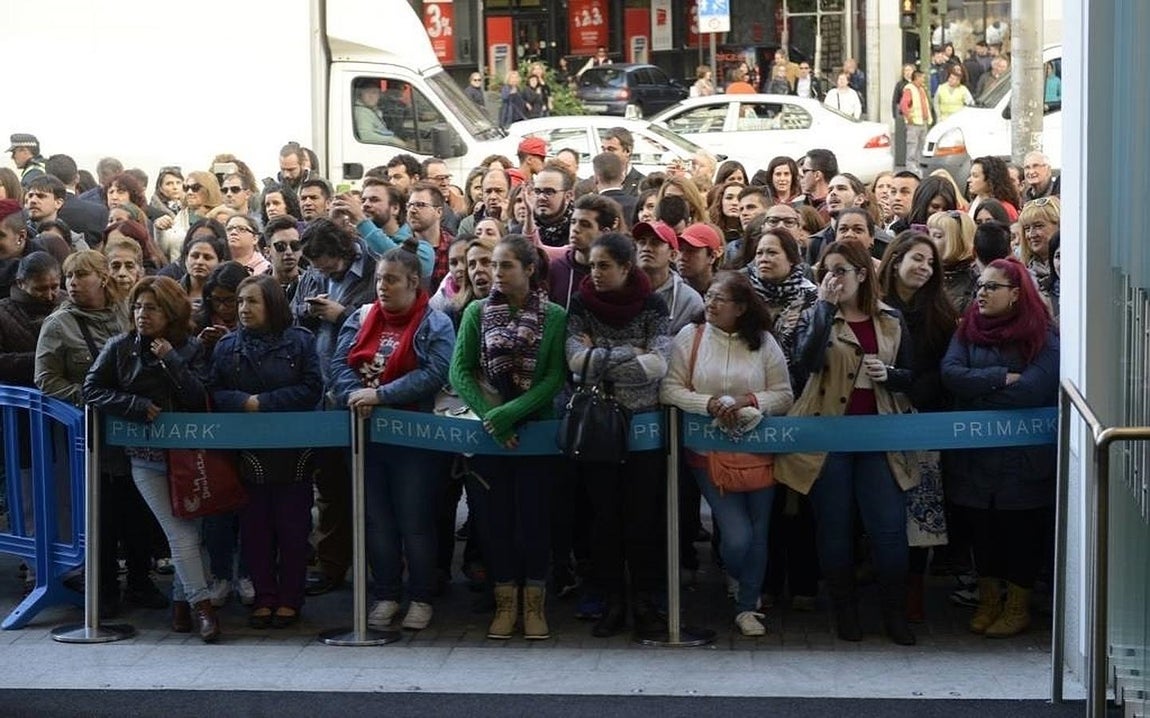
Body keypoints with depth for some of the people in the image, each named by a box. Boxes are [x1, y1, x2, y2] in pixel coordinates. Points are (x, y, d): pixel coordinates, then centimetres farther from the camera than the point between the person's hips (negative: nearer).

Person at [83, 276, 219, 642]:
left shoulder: (191, 349, 2)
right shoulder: (120, 348, 3)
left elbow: (198, 399, -7)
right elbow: (92, 391, 1)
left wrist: (171, 361, -16)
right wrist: (139, 406, -9)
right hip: (147, 457, -1)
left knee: (191, 529, 1)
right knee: (180, 533, -8)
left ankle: (183, 598, 19)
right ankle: (201, 605, -3)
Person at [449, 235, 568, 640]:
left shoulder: (555, 317, -3)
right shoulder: (477, 312, 2)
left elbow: (555, 377, -9)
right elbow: (459, 372, -2)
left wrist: (510, 413, -17)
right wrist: (489, 414, -13)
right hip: (488, 433, 2)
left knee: (533, 516, 1)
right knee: (495, 516, 4)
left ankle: (534, 605, 12)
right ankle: (505, 604, 14)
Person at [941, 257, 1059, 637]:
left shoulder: (1042, 336, -7)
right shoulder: (969, 328, 6)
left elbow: (1030, 391, -20)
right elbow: (950, 373, -9)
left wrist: (975, 389, -12)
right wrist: (1001, 378, -18)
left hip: (1022, 459, -4)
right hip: (974, 454, 4)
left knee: (1020, 529, 5)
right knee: (981, 527, 12)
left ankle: (1018, 606, 20)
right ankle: (988, 600, 27)